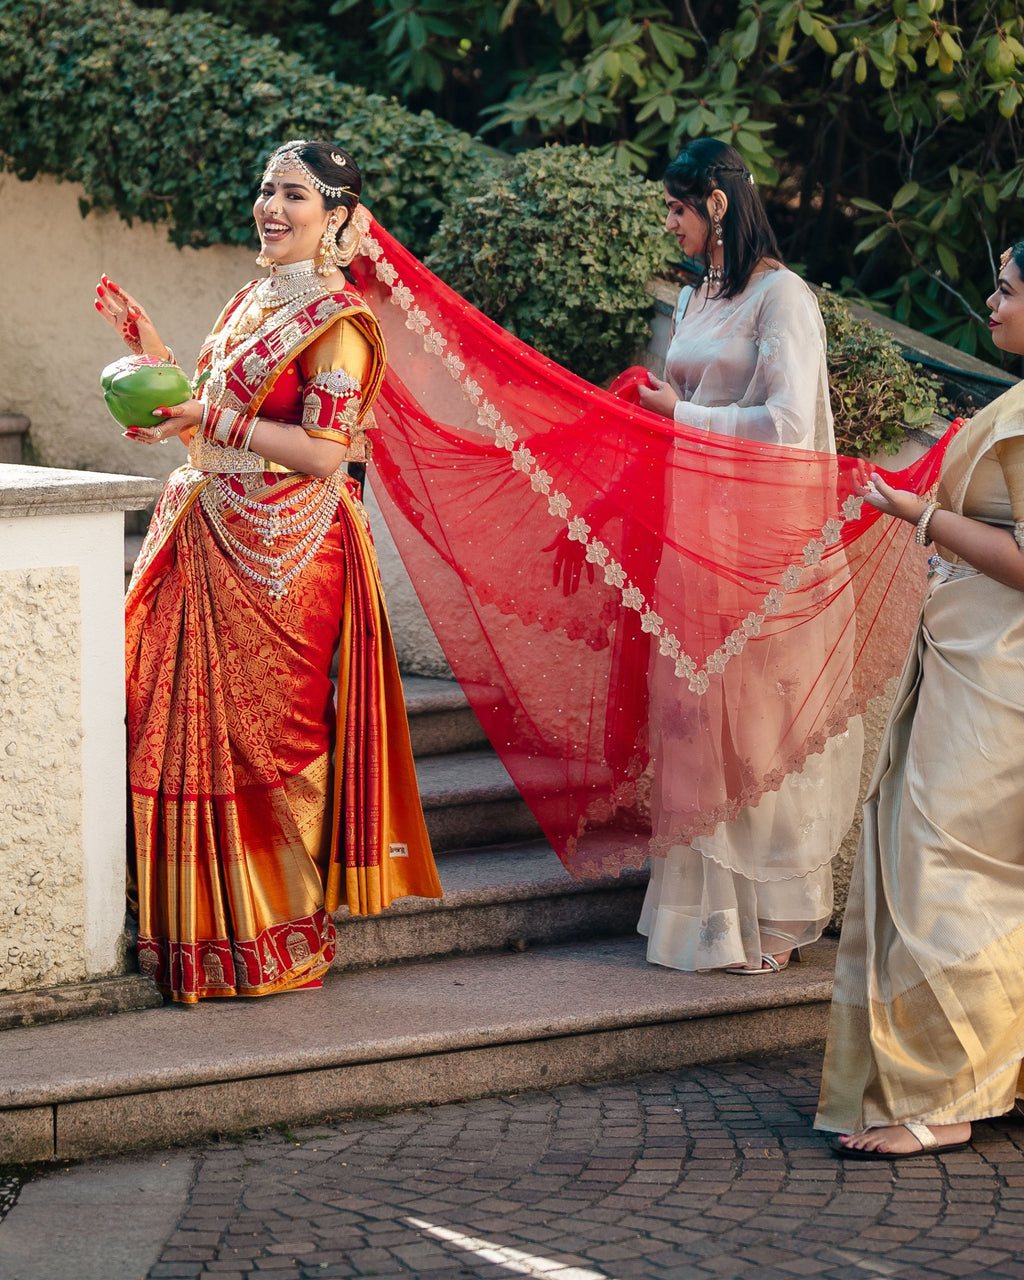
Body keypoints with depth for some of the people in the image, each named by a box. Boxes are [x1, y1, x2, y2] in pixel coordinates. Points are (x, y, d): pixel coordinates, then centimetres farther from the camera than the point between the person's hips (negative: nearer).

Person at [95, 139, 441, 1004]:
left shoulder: (337, 318, -10)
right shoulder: (253, 302, 16)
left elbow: (323, 452, -18)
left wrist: (208, 417, -22)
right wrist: (153, 353, 13)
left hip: (282, 558, -8)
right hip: (213, 543, 8)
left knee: (268, 737, -3)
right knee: (190, 728, 7)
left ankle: (281, 941, 7)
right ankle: (200, 928, 15)